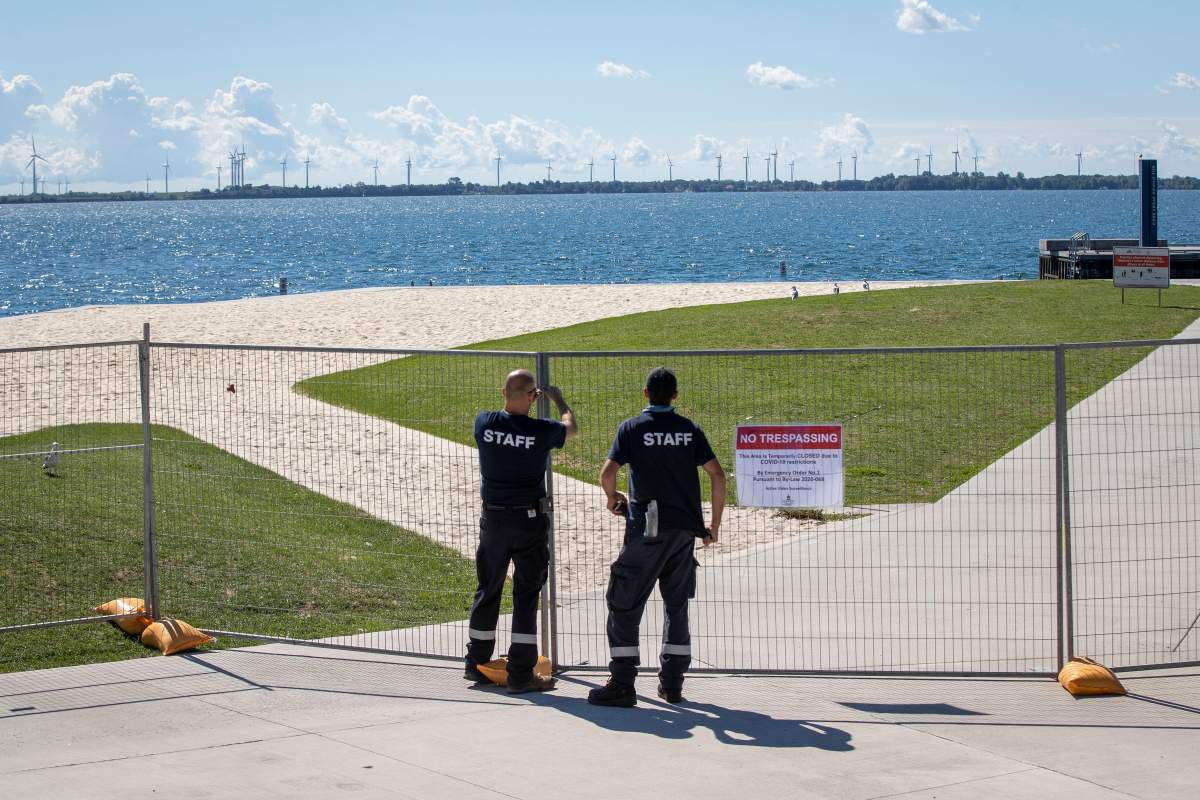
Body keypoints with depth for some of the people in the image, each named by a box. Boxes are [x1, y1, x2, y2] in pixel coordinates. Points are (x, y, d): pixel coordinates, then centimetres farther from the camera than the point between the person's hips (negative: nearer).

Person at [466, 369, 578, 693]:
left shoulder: (484, 422, -8)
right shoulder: (541, 431, -14)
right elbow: (571, 427, 10)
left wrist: (520, 399, 32)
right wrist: (558, 399, 27)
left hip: (493, 518, 3)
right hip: (530, 520, -3)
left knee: (487, 590, 16)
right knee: (526, 594, 1)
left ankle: (476, 664, 27)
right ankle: (521, 674, 0)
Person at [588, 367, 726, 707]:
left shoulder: (632, 428, -3)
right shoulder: (690, 429, 6)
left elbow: (607, 473, -11)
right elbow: (717, 475, 2)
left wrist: (613, 497, 11)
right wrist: (715, 523, 11)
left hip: (647, 529, -4)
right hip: (685, 529, 4)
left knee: (624, 603, 1)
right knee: (676, 604, 15)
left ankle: (622, 685, -5)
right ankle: (672, 683, 14)